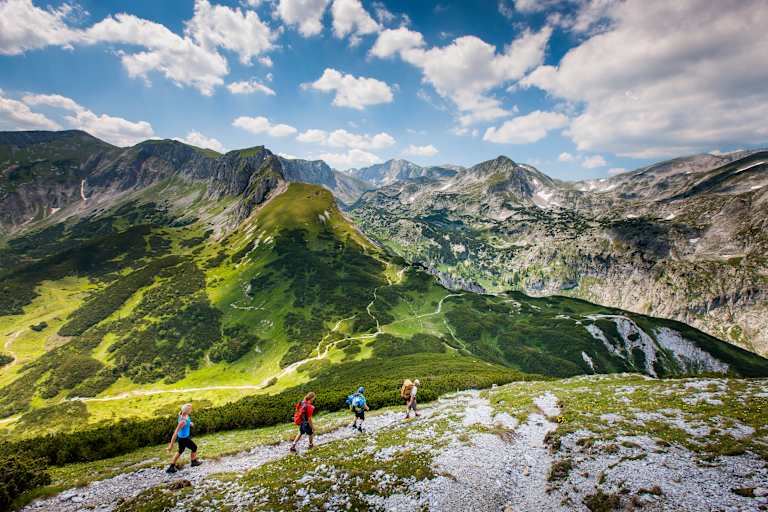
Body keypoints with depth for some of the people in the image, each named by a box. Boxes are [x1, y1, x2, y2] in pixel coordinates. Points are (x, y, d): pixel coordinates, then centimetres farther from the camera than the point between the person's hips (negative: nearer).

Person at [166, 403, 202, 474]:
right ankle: (194, 462, 41)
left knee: (180, 451, 28)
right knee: (194, 447, 17)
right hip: (183, 438, -8)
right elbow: (175, 433, -32)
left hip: (183, 436, 8)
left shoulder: (183, 413, -13)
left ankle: (171, 467, 39)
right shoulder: (183, 421, -38)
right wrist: (171, 444, -26)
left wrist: (189, 423, -1)